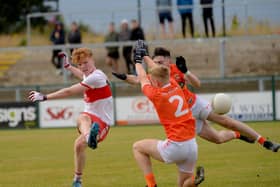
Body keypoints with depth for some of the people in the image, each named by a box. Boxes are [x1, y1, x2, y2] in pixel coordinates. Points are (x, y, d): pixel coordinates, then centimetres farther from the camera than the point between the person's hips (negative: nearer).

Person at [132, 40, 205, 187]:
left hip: (175, 147, -6)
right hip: (192, 146, 6)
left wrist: (138, 60, 31)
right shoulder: (175, 86, 6)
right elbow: (160, 72, 27)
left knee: (138, 147, 16)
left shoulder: (156, 95, -8)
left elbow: (142, 78, 12)